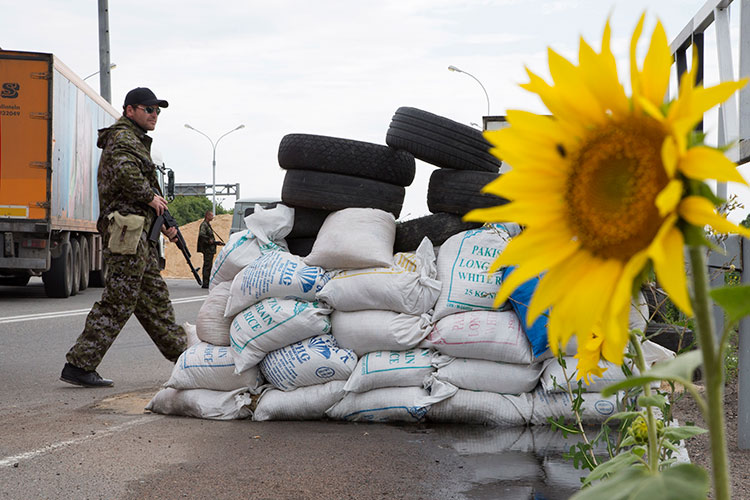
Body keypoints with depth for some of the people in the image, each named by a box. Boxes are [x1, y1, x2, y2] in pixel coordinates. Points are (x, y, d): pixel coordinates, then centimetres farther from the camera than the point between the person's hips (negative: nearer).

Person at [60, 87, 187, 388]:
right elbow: (125, 172, -30)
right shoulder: (123, 138, -8)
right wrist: (151, 196, -17)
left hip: (140, 233, 11)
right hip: (127, 230, -11)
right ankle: (78, 365, -9)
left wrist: (163, 222, 23)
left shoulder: (137, 140, 25)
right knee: (118, 303, -10)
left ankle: (182, 354, 26)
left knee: (155, 300, 17)